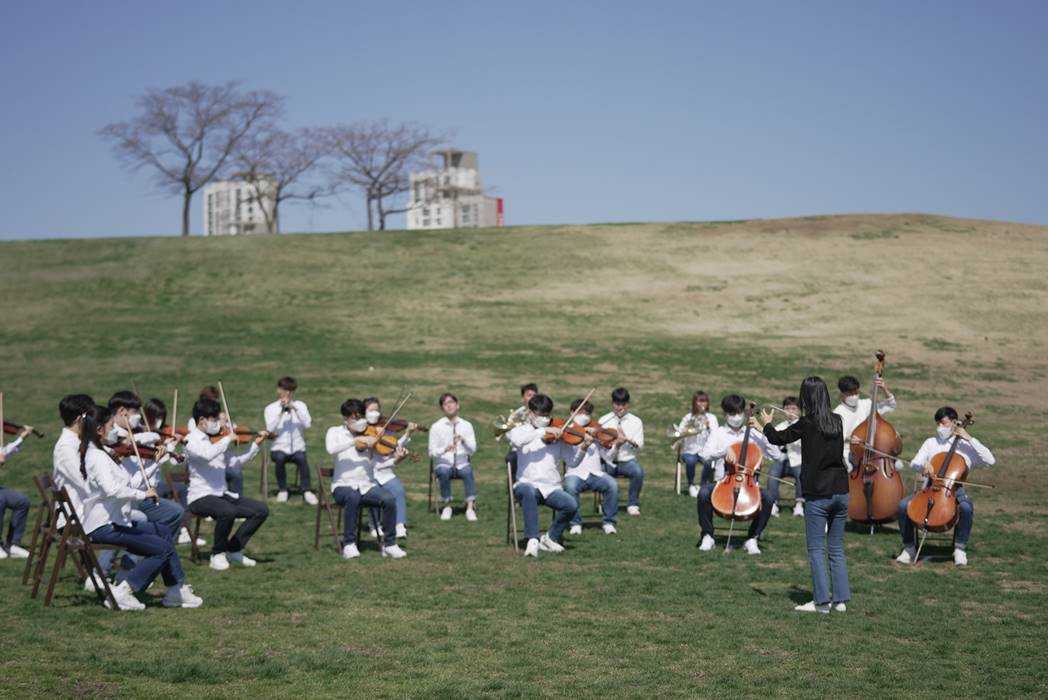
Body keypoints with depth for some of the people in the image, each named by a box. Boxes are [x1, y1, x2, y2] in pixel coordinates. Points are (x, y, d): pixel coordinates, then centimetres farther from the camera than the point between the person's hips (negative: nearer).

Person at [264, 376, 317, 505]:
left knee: (301, 458, -32)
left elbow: (307, 424, -9)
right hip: (279, 448, 0)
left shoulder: (300, 405, 8)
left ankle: (306, 491, -23)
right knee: (279, 457, -33)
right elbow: (270, 429, -11)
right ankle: (282, 490, -14)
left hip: (297, 448, 0)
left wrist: (294, 409, -17)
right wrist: (281, 411, -19)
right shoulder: (271, 408, 5)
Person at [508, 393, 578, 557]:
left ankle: (551, 537, 1)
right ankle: (532, 540, -31)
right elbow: (516, 439, -22)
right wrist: (543, 431, -25)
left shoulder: (557, 435, 11)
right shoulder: (521, 431, 5)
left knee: (572, 505, -25)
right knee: (529, 491, -39)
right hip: (527, 484, -2)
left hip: (551, 488, 3)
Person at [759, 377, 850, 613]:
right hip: (841, 491, 5)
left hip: (817, 494, -5)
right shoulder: (836, 421, 5)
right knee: (837, 548, 12)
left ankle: (821, 601, -1)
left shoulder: (807, 423, -10)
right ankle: (840, 599, 12)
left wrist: (767, 425, 25)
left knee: (816, 548, 1)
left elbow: (779, 438, 3)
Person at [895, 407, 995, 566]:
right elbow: (914, 463, 7)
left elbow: (990, 460, -5)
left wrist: (970, 439, -6)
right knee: (903, 505, -25)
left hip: (954, 490, -2)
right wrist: (924, 465, -18)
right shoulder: (931, 442, 17)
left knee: (966, 507, -36)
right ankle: (908, 548, -8)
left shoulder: (966, 446, 9)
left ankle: (960, 549, -15)